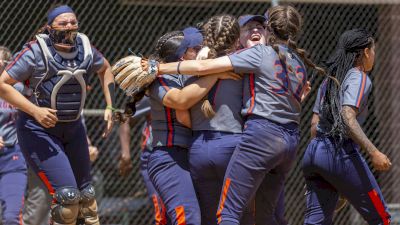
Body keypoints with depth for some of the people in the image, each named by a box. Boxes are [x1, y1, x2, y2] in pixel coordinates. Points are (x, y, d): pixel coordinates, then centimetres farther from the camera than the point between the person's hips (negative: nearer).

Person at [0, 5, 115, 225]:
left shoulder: (85, 50, -3)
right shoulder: (36, 52, -18)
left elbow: (105, 69, 19)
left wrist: (109, 107, 9)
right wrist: (35, 110, -26)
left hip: (73, 127, 6)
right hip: (38, 130, -6)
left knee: (86, 194, 15)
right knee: (66, 195, -17)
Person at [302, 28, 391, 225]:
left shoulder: (330, 80, 20)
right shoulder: (359, 78, -4)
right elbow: (348, 117, -19)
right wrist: (373, 153, -26)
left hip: (313, 151, 8)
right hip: (341, 153, -8)